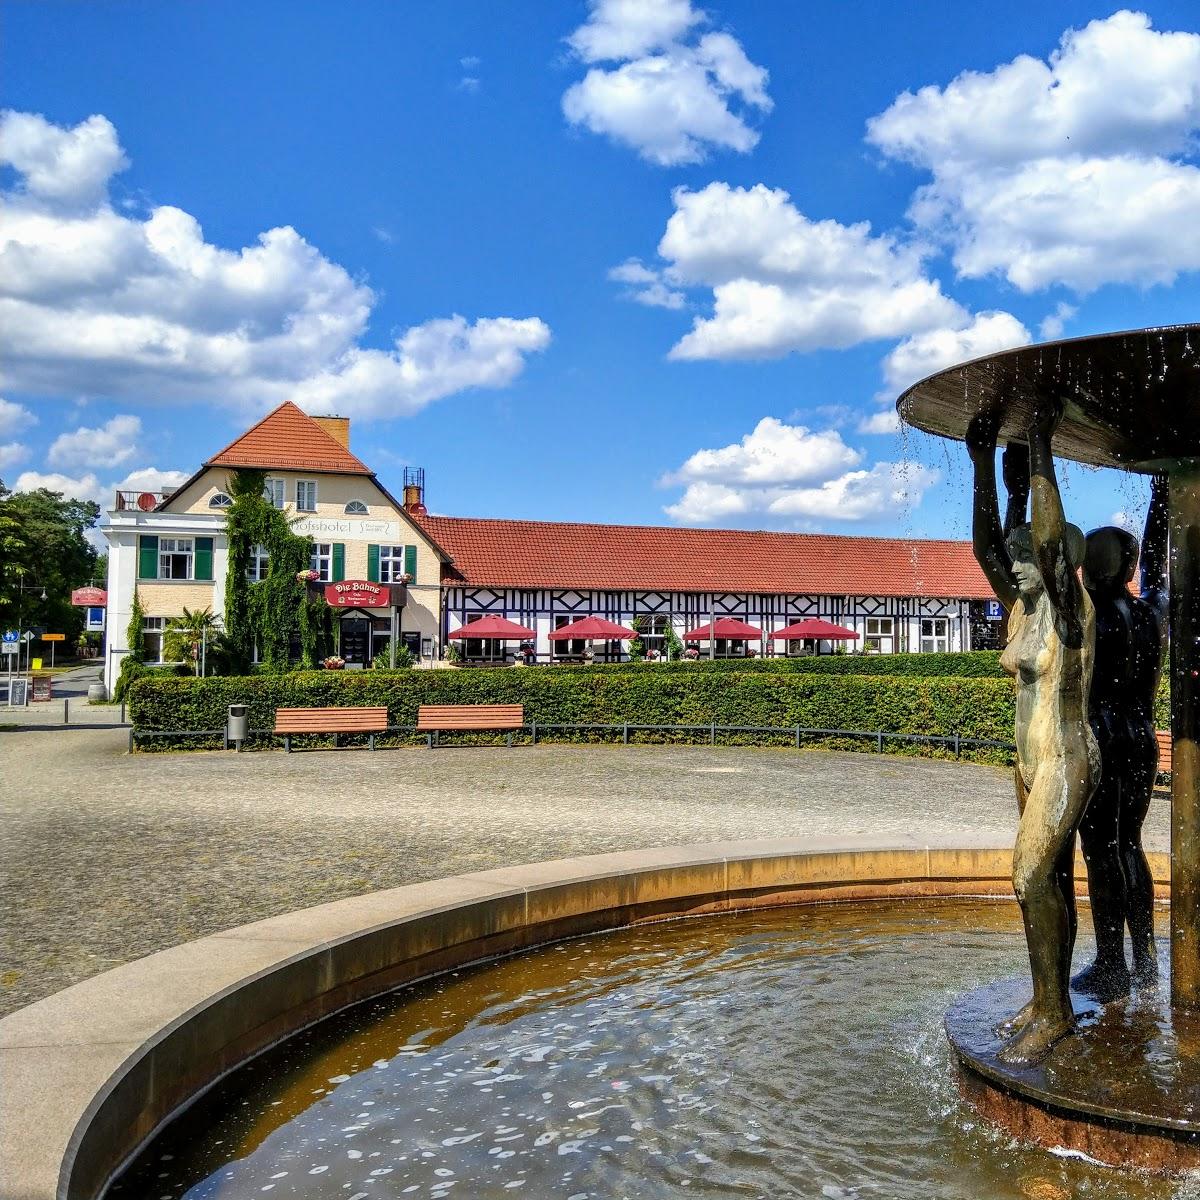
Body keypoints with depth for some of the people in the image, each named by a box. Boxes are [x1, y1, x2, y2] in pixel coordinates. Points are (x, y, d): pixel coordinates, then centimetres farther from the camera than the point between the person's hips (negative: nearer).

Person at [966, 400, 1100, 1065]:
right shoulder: (1022, 607, 7)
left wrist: (1039, 446, -28)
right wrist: (983, 463, -5)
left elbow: (1048, 541, -30)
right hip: (1032, 761, 9)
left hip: (1066, 761, -9)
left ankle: (1051, 1012, -2)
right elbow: (988, 547, 0)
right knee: (1053, 882, 13)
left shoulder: (1072, 608, -15)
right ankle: (1053, 1003, 22)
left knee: (1031, 878, -13)